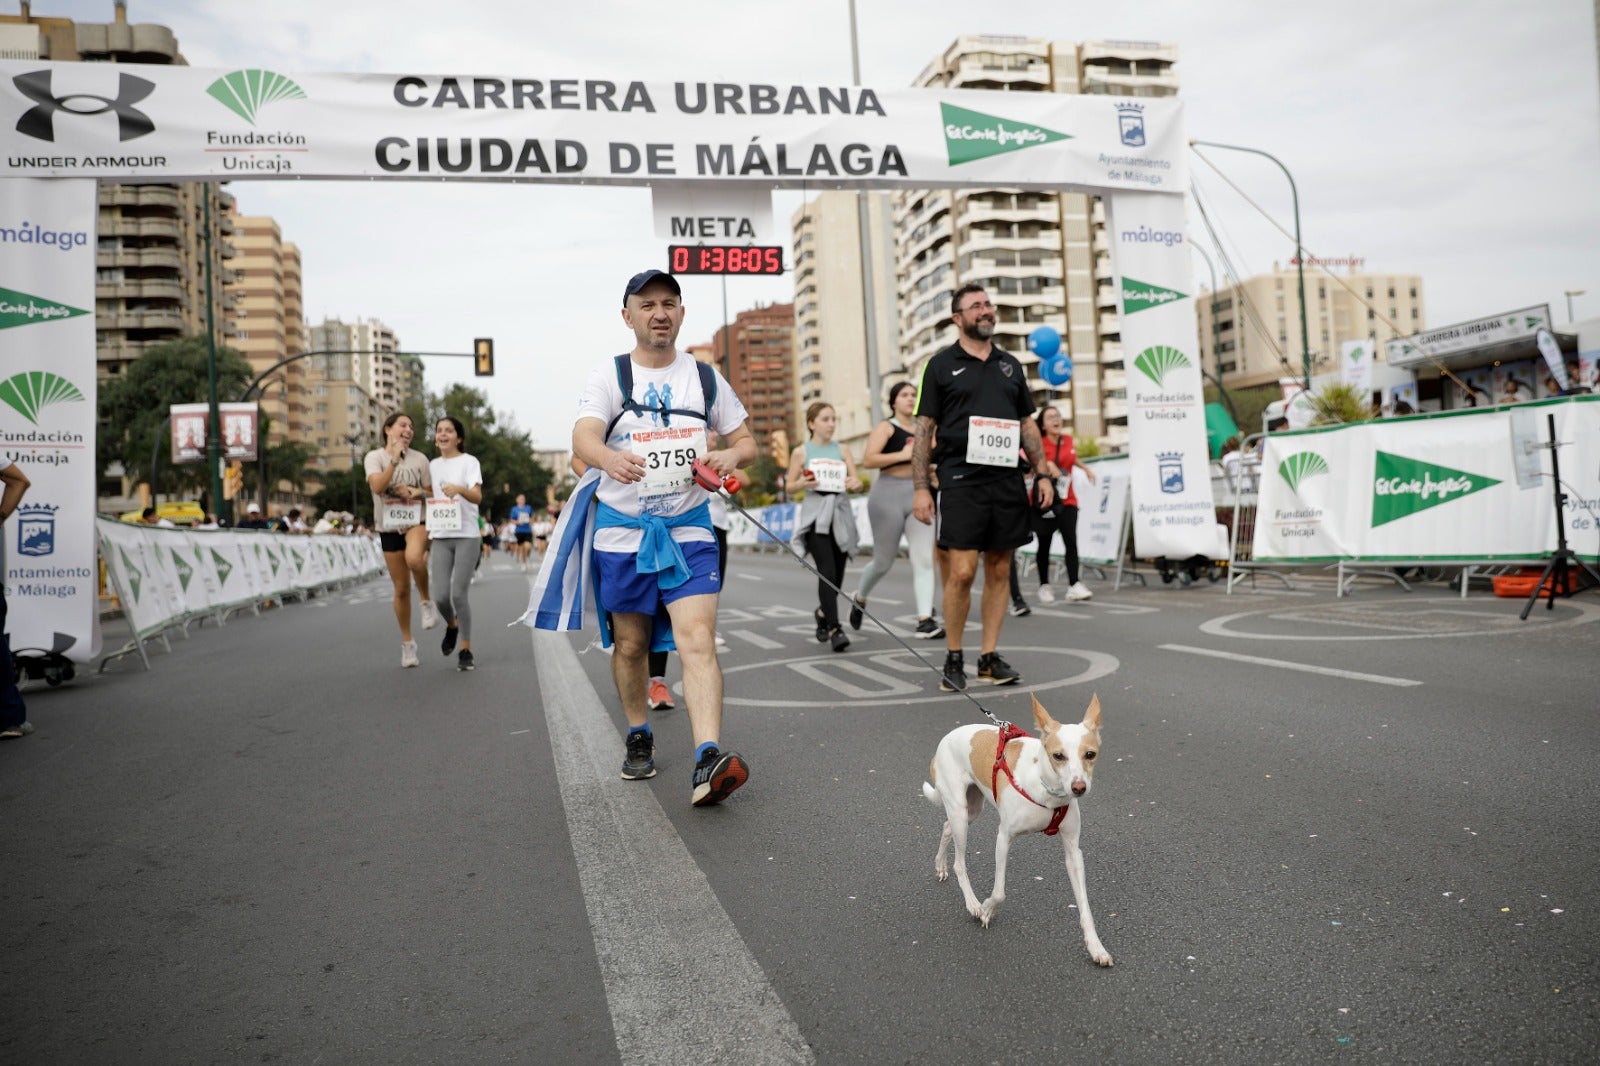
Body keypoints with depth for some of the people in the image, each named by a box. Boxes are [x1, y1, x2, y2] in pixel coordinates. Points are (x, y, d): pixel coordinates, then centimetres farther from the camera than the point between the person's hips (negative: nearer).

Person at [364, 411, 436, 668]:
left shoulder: (420, 459, 5)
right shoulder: (375, 457, 0)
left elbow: (431, 493, 14)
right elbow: (377, 486, -18)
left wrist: (419, 493, -8)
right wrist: (395, 459, -20)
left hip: (417, 521, 0)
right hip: (389, 527, 0)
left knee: (414, 558, -36)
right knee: (401, 588, 4)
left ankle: (427, 602, -9)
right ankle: (407, 642, 19)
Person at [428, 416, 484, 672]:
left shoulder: (469, 462, -2)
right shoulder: (432, 466, 14)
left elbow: (477, 497, -18)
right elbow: (429, 505, 20)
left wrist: (459, 489, -39)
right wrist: (427, 541, 17)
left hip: (466, 537, -4)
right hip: (440, 538, 4)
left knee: (458, 594, -10)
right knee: (441, 596, -6)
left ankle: (466, 650, 5)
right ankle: (452, 625, 28)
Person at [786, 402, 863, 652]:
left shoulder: (842, 450, 12)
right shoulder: (801, 451, 4)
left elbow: (857, 481, 8)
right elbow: (790, 486, 7)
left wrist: (855, 484, -15)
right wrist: (803, 483, -14)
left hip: (840, 514, 3)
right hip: (815, 515, -3)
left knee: (837, 574, 6)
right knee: (827, 571, -17)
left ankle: (823, 611, 36)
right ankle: (834, 628, -17)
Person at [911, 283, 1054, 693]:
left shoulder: (1010, 365, 17)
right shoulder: (942, 365, 4)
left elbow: (1028, 424, 20)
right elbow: (924, 429, 1)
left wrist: (1043, 474, 11)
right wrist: (921, 487, -6)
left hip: (1007, 480, 5)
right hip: (961, 480, -4)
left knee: (999, 570, 5)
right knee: (962, 571, -10)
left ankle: (990, 656, 13)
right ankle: (953, 658, 5)